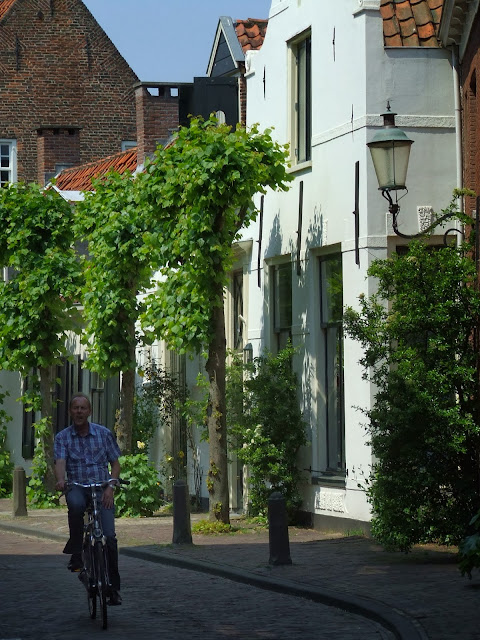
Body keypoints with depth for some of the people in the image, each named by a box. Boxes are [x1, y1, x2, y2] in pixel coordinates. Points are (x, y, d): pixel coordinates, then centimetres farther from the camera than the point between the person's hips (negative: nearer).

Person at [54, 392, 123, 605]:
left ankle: (113, 587, -3)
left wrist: (110, 486, -8)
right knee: (76, 504, -39)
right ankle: (76, 551, -20)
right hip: (77, 486, -1)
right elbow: (60, 462, -12)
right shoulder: (62, 437, 3)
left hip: (102, 488, 1)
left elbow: (115, 463, 8)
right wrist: (60, 480, -34)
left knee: (109, 535, -15)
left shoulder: (104, 434, 5)